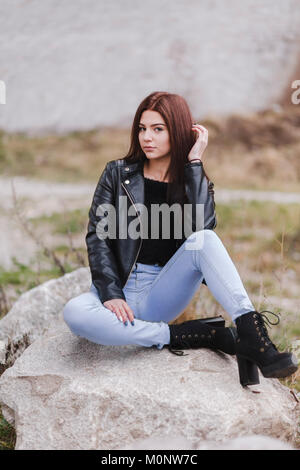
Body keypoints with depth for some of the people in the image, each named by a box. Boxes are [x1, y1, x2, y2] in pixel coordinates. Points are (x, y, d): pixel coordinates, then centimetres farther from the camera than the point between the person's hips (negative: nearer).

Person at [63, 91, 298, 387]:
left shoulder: (195, 183, 8)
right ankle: (183, 336, -27)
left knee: (204, 240, -28)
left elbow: (201, 228, -15)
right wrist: (111, 294, -16)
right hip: (119, 289, 0)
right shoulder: (118, 174, 6)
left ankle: (251, 334, -37)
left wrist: (194, 163, -11)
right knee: (74, 313, -34)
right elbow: (98, 235, -3)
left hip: (164, 295, 0)